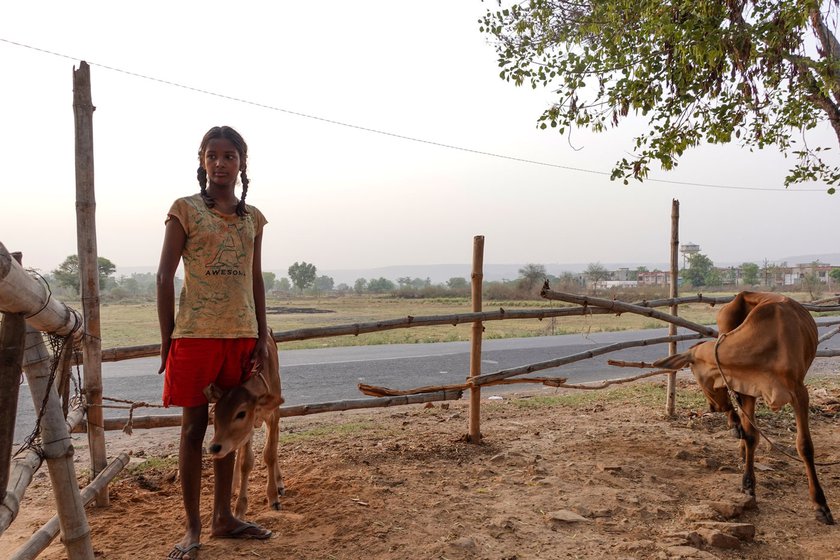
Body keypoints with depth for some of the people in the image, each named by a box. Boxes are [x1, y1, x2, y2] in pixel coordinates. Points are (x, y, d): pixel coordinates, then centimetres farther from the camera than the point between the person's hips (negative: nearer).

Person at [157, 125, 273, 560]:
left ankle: (223, 517, 24)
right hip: (196, 334, -4)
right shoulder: (185, 209, -1)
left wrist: (262, 336, 7)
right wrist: (167, 339, -6)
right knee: (194, 427, 2)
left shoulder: (252, 217, 11)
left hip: (241, 335, 4)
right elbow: (165, 276, -2)